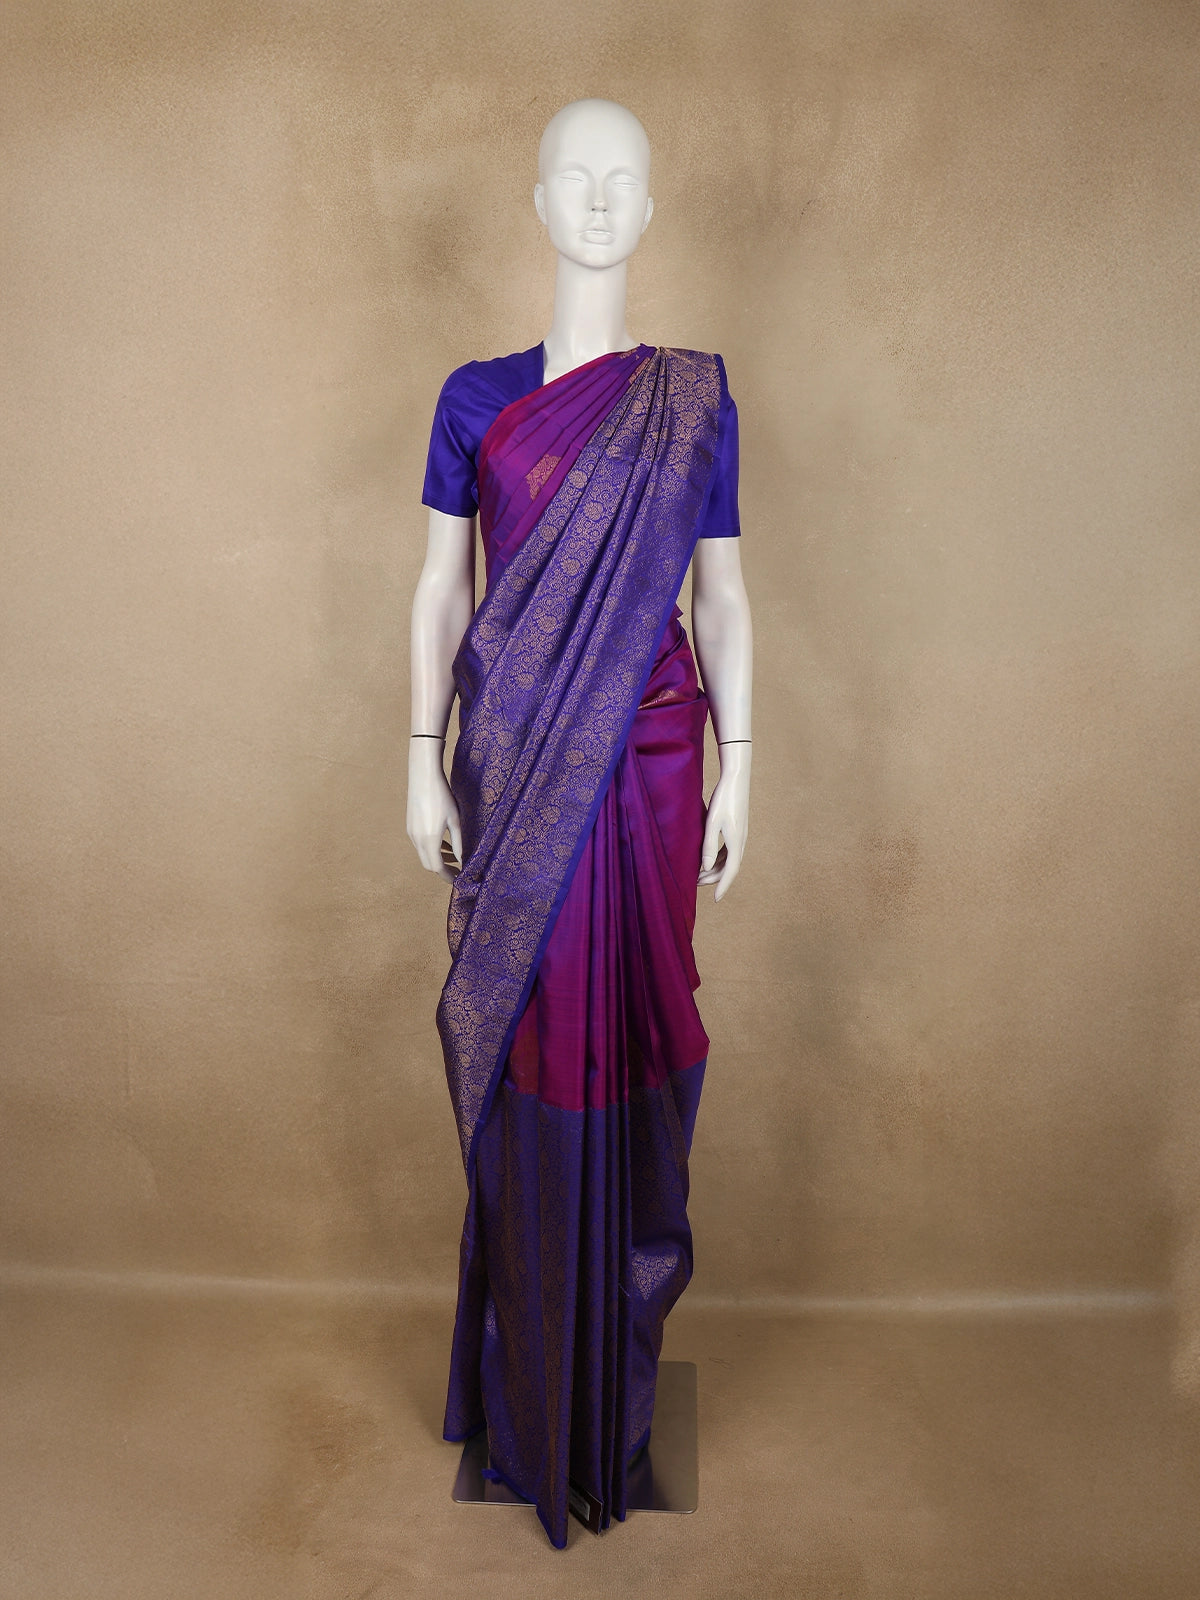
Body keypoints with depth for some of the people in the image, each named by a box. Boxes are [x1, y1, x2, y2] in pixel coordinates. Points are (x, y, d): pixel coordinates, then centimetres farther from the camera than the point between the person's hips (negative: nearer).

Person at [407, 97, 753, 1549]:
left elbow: (721, 592, 5)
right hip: (514, 767, 0)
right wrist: (424, 765, 0)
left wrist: (736, 769, 1)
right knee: (528, 1046, 7)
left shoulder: (696, 398, 6)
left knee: (629, 1047, 7)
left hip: (649, 763, 0)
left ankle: (618, 1371, 29)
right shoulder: (474, 397, 6)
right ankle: (532, 1377, 28)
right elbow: (439, 587, 6)